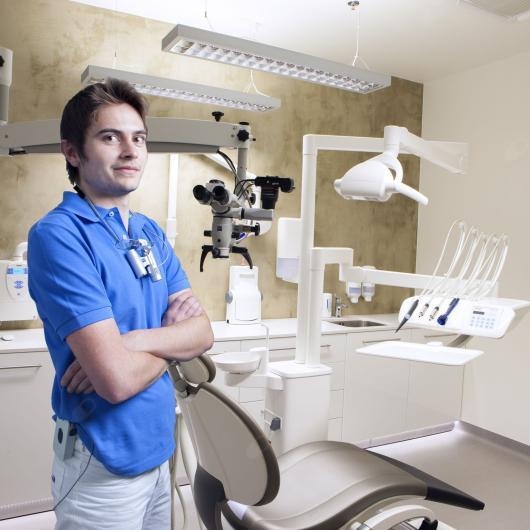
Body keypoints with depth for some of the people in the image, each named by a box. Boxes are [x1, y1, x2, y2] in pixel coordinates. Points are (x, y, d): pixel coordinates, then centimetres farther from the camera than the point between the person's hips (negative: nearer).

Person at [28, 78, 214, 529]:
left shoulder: (152, 233, 3)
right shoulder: (57, 235, -19)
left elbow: (204, 332, -1)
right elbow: (118, 379, -27)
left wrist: (136, 341, -19)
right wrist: (171, 339, -8)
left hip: (157, 448, 7)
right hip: (103, 464, -6)